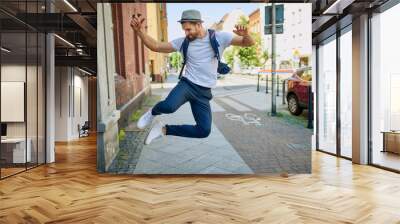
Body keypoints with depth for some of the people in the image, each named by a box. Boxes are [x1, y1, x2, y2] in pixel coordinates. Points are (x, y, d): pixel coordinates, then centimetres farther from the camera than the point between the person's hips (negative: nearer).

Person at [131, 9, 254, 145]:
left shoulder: (220, 37, -3)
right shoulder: (183, 42, 0)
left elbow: (249, 43, -4)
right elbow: (155, 46, 0)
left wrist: (245, 34, -28)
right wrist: (139, 31, -15)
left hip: (204, 92, 1)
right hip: (187, 84, -1)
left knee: (204, 131, -8)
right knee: (169, 106, -34)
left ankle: (165, 129, 10)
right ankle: (153, 113, 5)